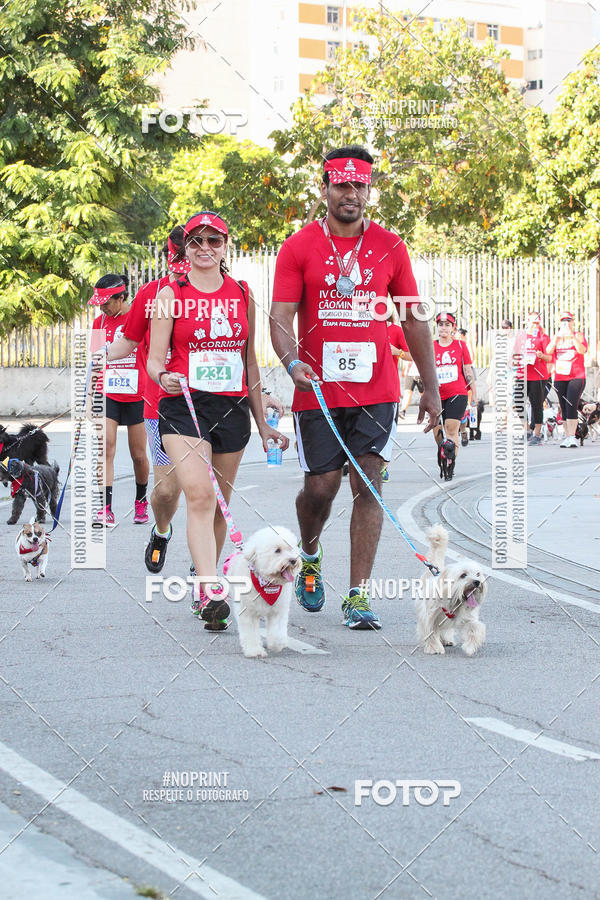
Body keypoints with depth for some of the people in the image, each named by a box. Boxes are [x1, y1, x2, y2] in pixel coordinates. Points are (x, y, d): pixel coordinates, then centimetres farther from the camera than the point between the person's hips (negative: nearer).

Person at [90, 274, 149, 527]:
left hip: (137, 396, -3)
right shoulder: (100, 322, 7)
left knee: (138, 455, 6)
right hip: (106, 395, 3)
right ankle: (106, 510, -16)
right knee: (106, 449, -13)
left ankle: (141, 500, 31)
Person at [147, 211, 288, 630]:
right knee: (199, 495, -20)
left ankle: (203, 584, 25)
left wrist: (262, 423, 18)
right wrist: (163, 376, -25)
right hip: (184, 405, -4)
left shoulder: (243, 294, 11)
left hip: (232, 406, 4)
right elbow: (155, 357, -1)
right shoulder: (171, 295, 2)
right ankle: (209, 592, -28)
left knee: (218, 504, 9)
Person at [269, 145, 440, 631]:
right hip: (318, 390, -1)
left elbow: (413, 319, 11)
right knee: (321, 486, 2)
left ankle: (358, 596, -1)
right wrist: (293, 363, -25)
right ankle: (310, 554, 35)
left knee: (368, 486, -5)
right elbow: (281, 317, -5)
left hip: (376, 390, 1)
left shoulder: (390, 247, 6)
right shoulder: (299, 248, 0)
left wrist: (431, 387, 9)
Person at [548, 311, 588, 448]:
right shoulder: (556, 337, 12)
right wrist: (557, 337, -16)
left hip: (576, 377, -4)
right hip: (559, 378, 4)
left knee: (571, 406, -16)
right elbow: (548, 352, -4)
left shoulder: (578, 335, 3)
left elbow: (582, 350, -15)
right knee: (564, 408, 4)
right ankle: (567, 436, 10)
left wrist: (572, 337, -25)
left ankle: (572, 437, -19)